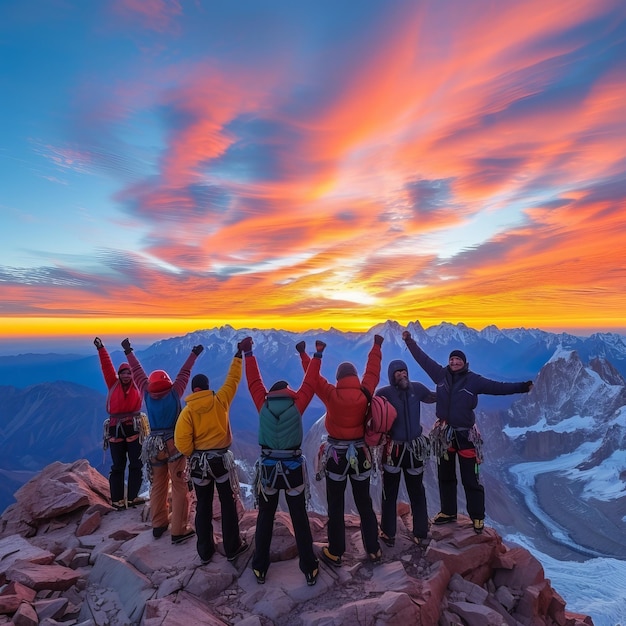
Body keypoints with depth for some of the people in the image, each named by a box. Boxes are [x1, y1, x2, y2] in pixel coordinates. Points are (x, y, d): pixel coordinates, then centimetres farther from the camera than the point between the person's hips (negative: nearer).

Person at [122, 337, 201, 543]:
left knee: (157, 486, 18)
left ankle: (158, 525, 30)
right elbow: (184, 373, -2)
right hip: (175, 444, -4)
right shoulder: (174, 394, -11)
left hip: (154, 445, 4)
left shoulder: (147, 395, -3)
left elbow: (138, 373, 7)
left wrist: (129, 352, 18)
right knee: (180, 487, 3)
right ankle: (179, 531, 5)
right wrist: (194, 355, 9)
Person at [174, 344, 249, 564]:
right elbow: (233, 380, 1)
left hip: (198, 461, 1)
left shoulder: (187, 411, -8)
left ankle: (205, 551, 25)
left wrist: (193, 455, 3)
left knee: (203, 506, 15)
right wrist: (238, 357, 10)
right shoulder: (220, 401, -8)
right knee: (228, 504, 12)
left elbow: (181, 441, -15)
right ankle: (232, 547, 21)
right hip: (221, 458, -1)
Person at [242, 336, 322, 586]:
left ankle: (260, 569, 26)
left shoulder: (263, 406, -4)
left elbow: (254, 382, 5)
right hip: (293, 468, -1)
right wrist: (317, 355, 6)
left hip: (268, 468, 1)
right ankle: (309, 569, 20)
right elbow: (309, 383, -1)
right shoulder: (296, 406, -8)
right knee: (300, 519, 12)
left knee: (265, 518, 17)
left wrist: (248, 353, 13)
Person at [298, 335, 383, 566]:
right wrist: (376, 347, 16)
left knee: (336, 507, 12)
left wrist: (303, 354, 5)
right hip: (360, 454, 3)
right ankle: (374, 551, 27)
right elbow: (373, 371, 2)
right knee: (365, 504, 17)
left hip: (336, 455, -2)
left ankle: (335, 553, 23)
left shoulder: (331, 395, -18)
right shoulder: (365, 393, -12)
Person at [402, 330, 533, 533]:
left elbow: (498, 387, -12)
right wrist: (410, 341, 4)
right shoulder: (441, 374, -3)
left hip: (465, 435, -3)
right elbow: (423, 359, 2)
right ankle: (448, 512, 33)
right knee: (445, 476, 16)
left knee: (470, 479, 5)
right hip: (444, 434, 3)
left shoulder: (474, 380, -9)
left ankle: (477, 517, 23)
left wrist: (522, 387, -21)